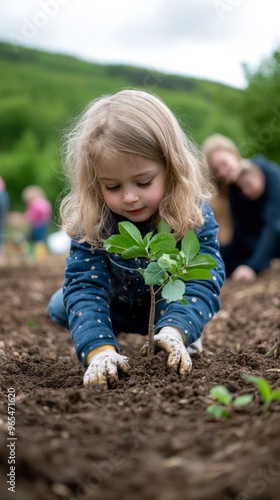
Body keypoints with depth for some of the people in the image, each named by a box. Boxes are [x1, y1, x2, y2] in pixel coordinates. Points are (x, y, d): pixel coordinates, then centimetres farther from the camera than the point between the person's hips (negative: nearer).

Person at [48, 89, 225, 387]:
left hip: (170, 309, -1)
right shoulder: (91, 221, -29)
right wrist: (99, 348, -52)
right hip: (117, 310, 2)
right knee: (59, 308, -13)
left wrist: (175, 331, -57)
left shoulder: (194, 214, -30)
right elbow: (84, 284, -35)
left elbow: (202, 279, -37)